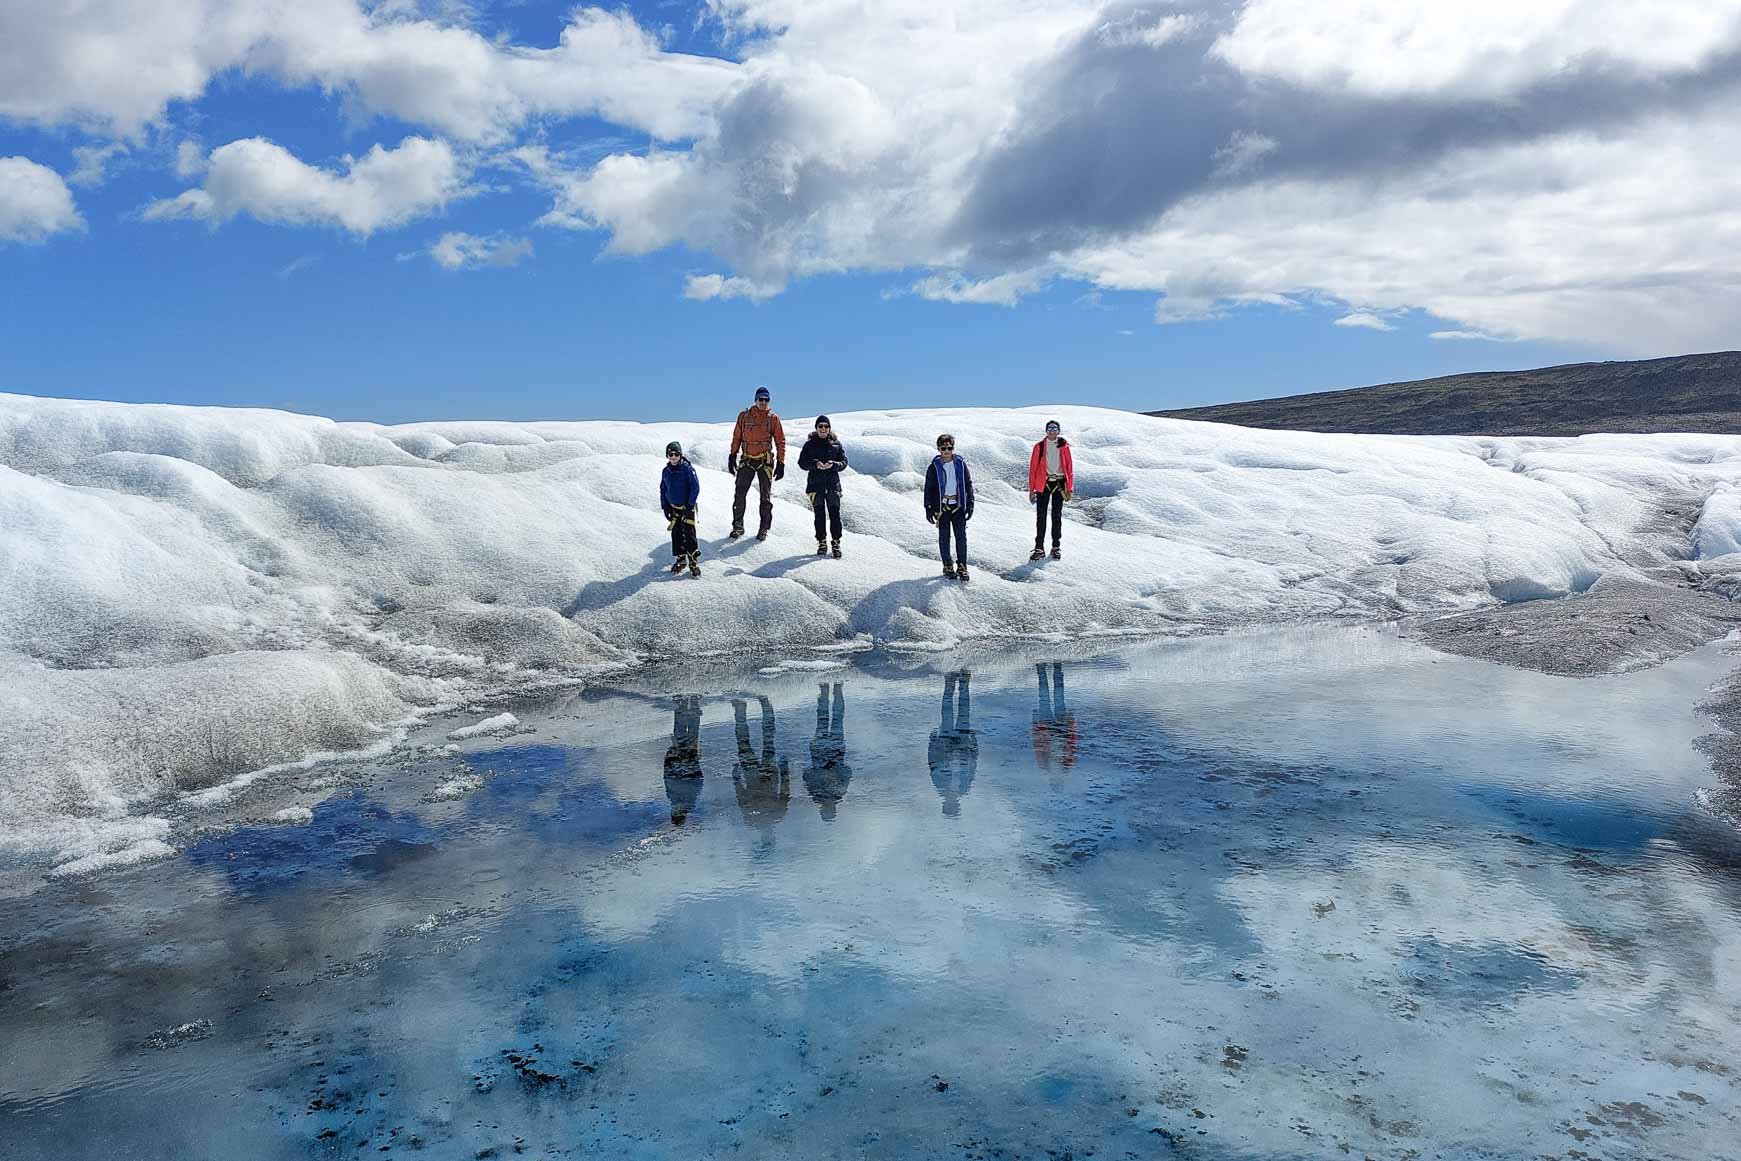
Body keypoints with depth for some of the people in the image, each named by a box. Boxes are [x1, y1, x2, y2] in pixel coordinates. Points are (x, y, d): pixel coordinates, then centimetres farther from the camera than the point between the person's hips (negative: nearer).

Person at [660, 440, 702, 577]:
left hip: (687, 507, -5)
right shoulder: (666, 472, 4)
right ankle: (680, 559, 21)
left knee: (689, 534, -8)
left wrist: (690, 505, -16)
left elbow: (695, 487, -13)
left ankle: (694, 562, -3)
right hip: (673, 508, 5)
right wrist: (665, 507, 9)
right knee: (676, 534, 9)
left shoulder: (688, 469, -12)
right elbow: (663, 490, 14)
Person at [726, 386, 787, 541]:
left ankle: (764, 528, 10)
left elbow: (780, 441, 2)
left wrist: (781, 463, -3)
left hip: (765, 461, -1)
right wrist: (732, 456, 5)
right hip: (746, 460, 1)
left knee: (766, 496, 3)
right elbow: (736, 437, 10)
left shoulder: (773, 418, 1)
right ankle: (738, 526, 5)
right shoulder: (744, 416, 4)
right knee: (739, 494, -3)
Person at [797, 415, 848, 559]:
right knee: (819, 515, 3)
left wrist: (834, 464, -14)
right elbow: (802, 462, 2)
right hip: (816, 483, 0)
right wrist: (815, 465, -15)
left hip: (833, 483, 0)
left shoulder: (836, 443, 7)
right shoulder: (810, 444, 5)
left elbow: (844, 461, 7)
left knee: (834, 514, -4)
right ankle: (822, 543, 12)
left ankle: (836, 543, 3)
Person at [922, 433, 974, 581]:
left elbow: (968, 485, 7)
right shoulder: (935, 467, -1)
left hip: (958, 506, 1)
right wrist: (928, 508, -1)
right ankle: (948, 566, 13)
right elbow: (928, 488, 3)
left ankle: (962, 566, 5)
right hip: (942, 506, -1)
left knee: (961, 536, -1)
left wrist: (970, 505, 4)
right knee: (944, 537, 4)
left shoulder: (961, 464, 2)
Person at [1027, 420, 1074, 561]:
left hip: (1059, 483, 1)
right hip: (1043, 484, -1)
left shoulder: (1064, 447, 5)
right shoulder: (1039, 447, 3)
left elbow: (1069, 468, 6)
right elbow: (1033, 468, 3)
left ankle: (1056, 547, 15)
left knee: (1057, 516, 6)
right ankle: (1039, 548, 1)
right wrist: (1031, 489, -1)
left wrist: (1069, 489, 0)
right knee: (1041, 516, -2)